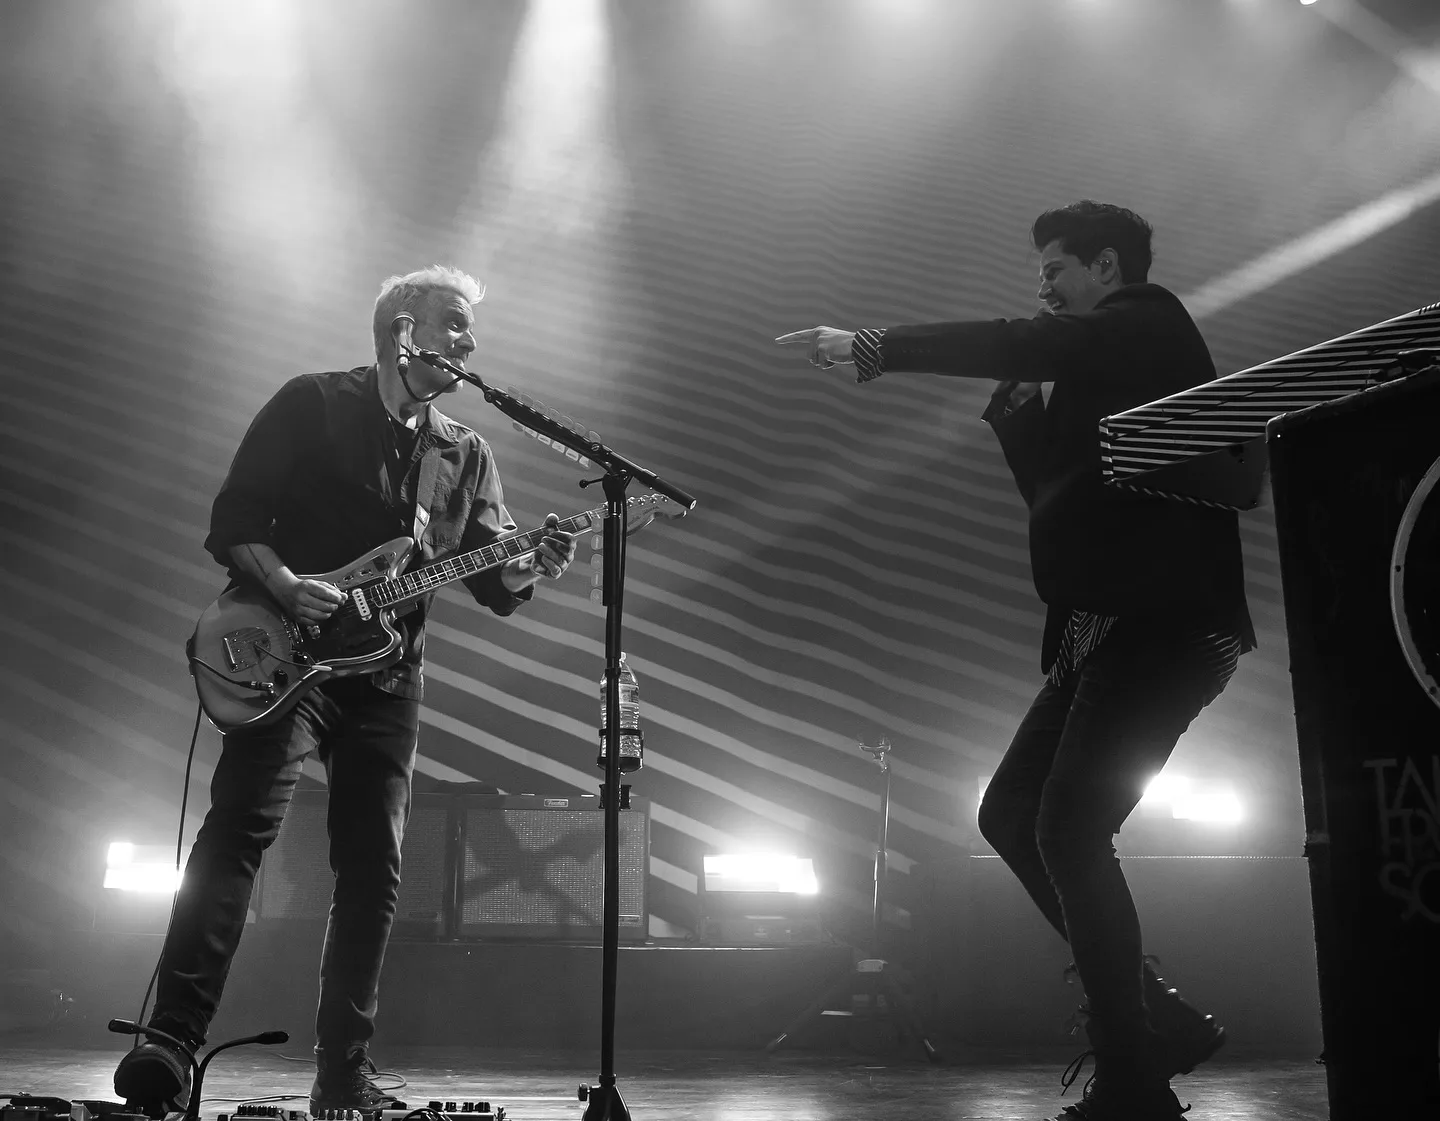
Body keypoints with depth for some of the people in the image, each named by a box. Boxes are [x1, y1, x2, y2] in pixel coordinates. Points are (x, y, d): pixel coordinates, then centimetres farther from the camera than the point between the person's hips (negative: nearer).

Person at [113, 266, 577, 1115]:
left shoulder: (467, 456, 14)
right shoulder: (312, 405, 3)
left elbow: (493, 580, 7)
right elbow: (233, 520, -2)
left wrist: (533, 568, -15)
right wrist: (285, 585, -20)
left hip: (385, 676, 4)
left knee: (374, 869, 1)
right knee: (240, 828, -18)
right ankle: (172, 1043, -16)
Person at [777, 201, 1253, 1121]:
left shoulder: (1151, 323, -4)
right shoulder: (1092, 370, 22)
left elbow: (1024, 347, -19)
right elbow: (1059, 491, 23)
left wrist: (872, 348, -16)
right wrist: (1019, 407, 11)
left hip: (1164, 627, -10)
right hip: (1110, 631, 10)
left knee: (1070, 833, -15)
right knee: (1011, 814, 8)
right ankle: (1155, 1020, 16)